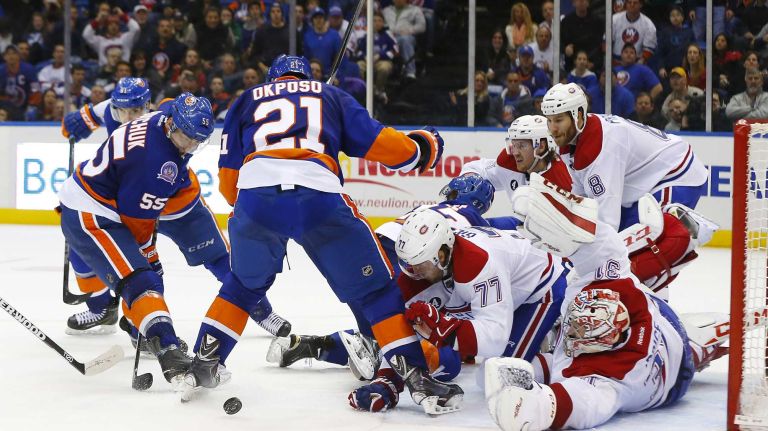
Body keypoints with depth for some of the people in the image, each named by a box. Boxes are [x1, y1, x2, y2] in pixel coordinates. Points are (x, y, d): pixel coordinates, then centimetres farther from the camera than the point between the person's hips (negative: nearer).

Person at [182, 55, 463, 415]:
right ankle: (416, 378, 3)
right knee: (373, 290, 11)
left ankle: (203, 365, 28)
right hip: (320, 197, -2)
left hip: (254, 194, 2)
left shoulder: (247, 101, 31)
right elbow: (379, 142, 22)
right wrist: (421, 146, 41)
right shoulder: (330, 96, 30)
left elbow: (228, 179, 25)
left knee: (244, 283, 31)